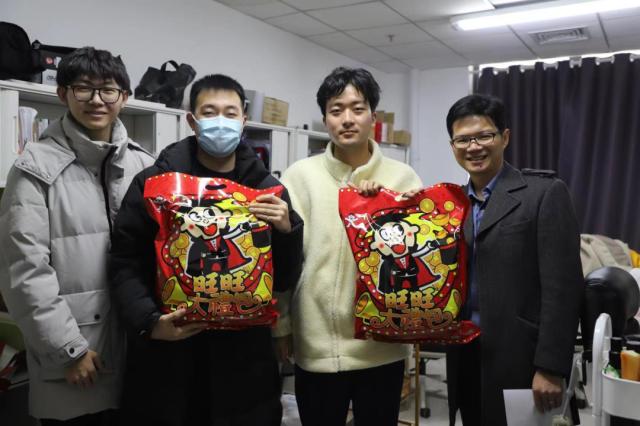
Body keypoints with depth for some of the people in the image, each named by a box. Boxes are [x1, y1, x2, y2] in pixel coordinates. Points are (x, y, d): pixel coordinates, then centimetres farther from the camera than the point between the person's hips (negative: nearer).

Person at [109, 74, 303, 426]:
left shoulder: (267, 187, 4)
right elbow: (125, 264, -1)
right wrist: (149, 322, -16)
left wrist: (286, 231, -12)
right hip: (167, 361, -1)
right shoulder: (153, 182, -1)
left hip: (244, 359, 2)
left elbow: (284, 280, 5)